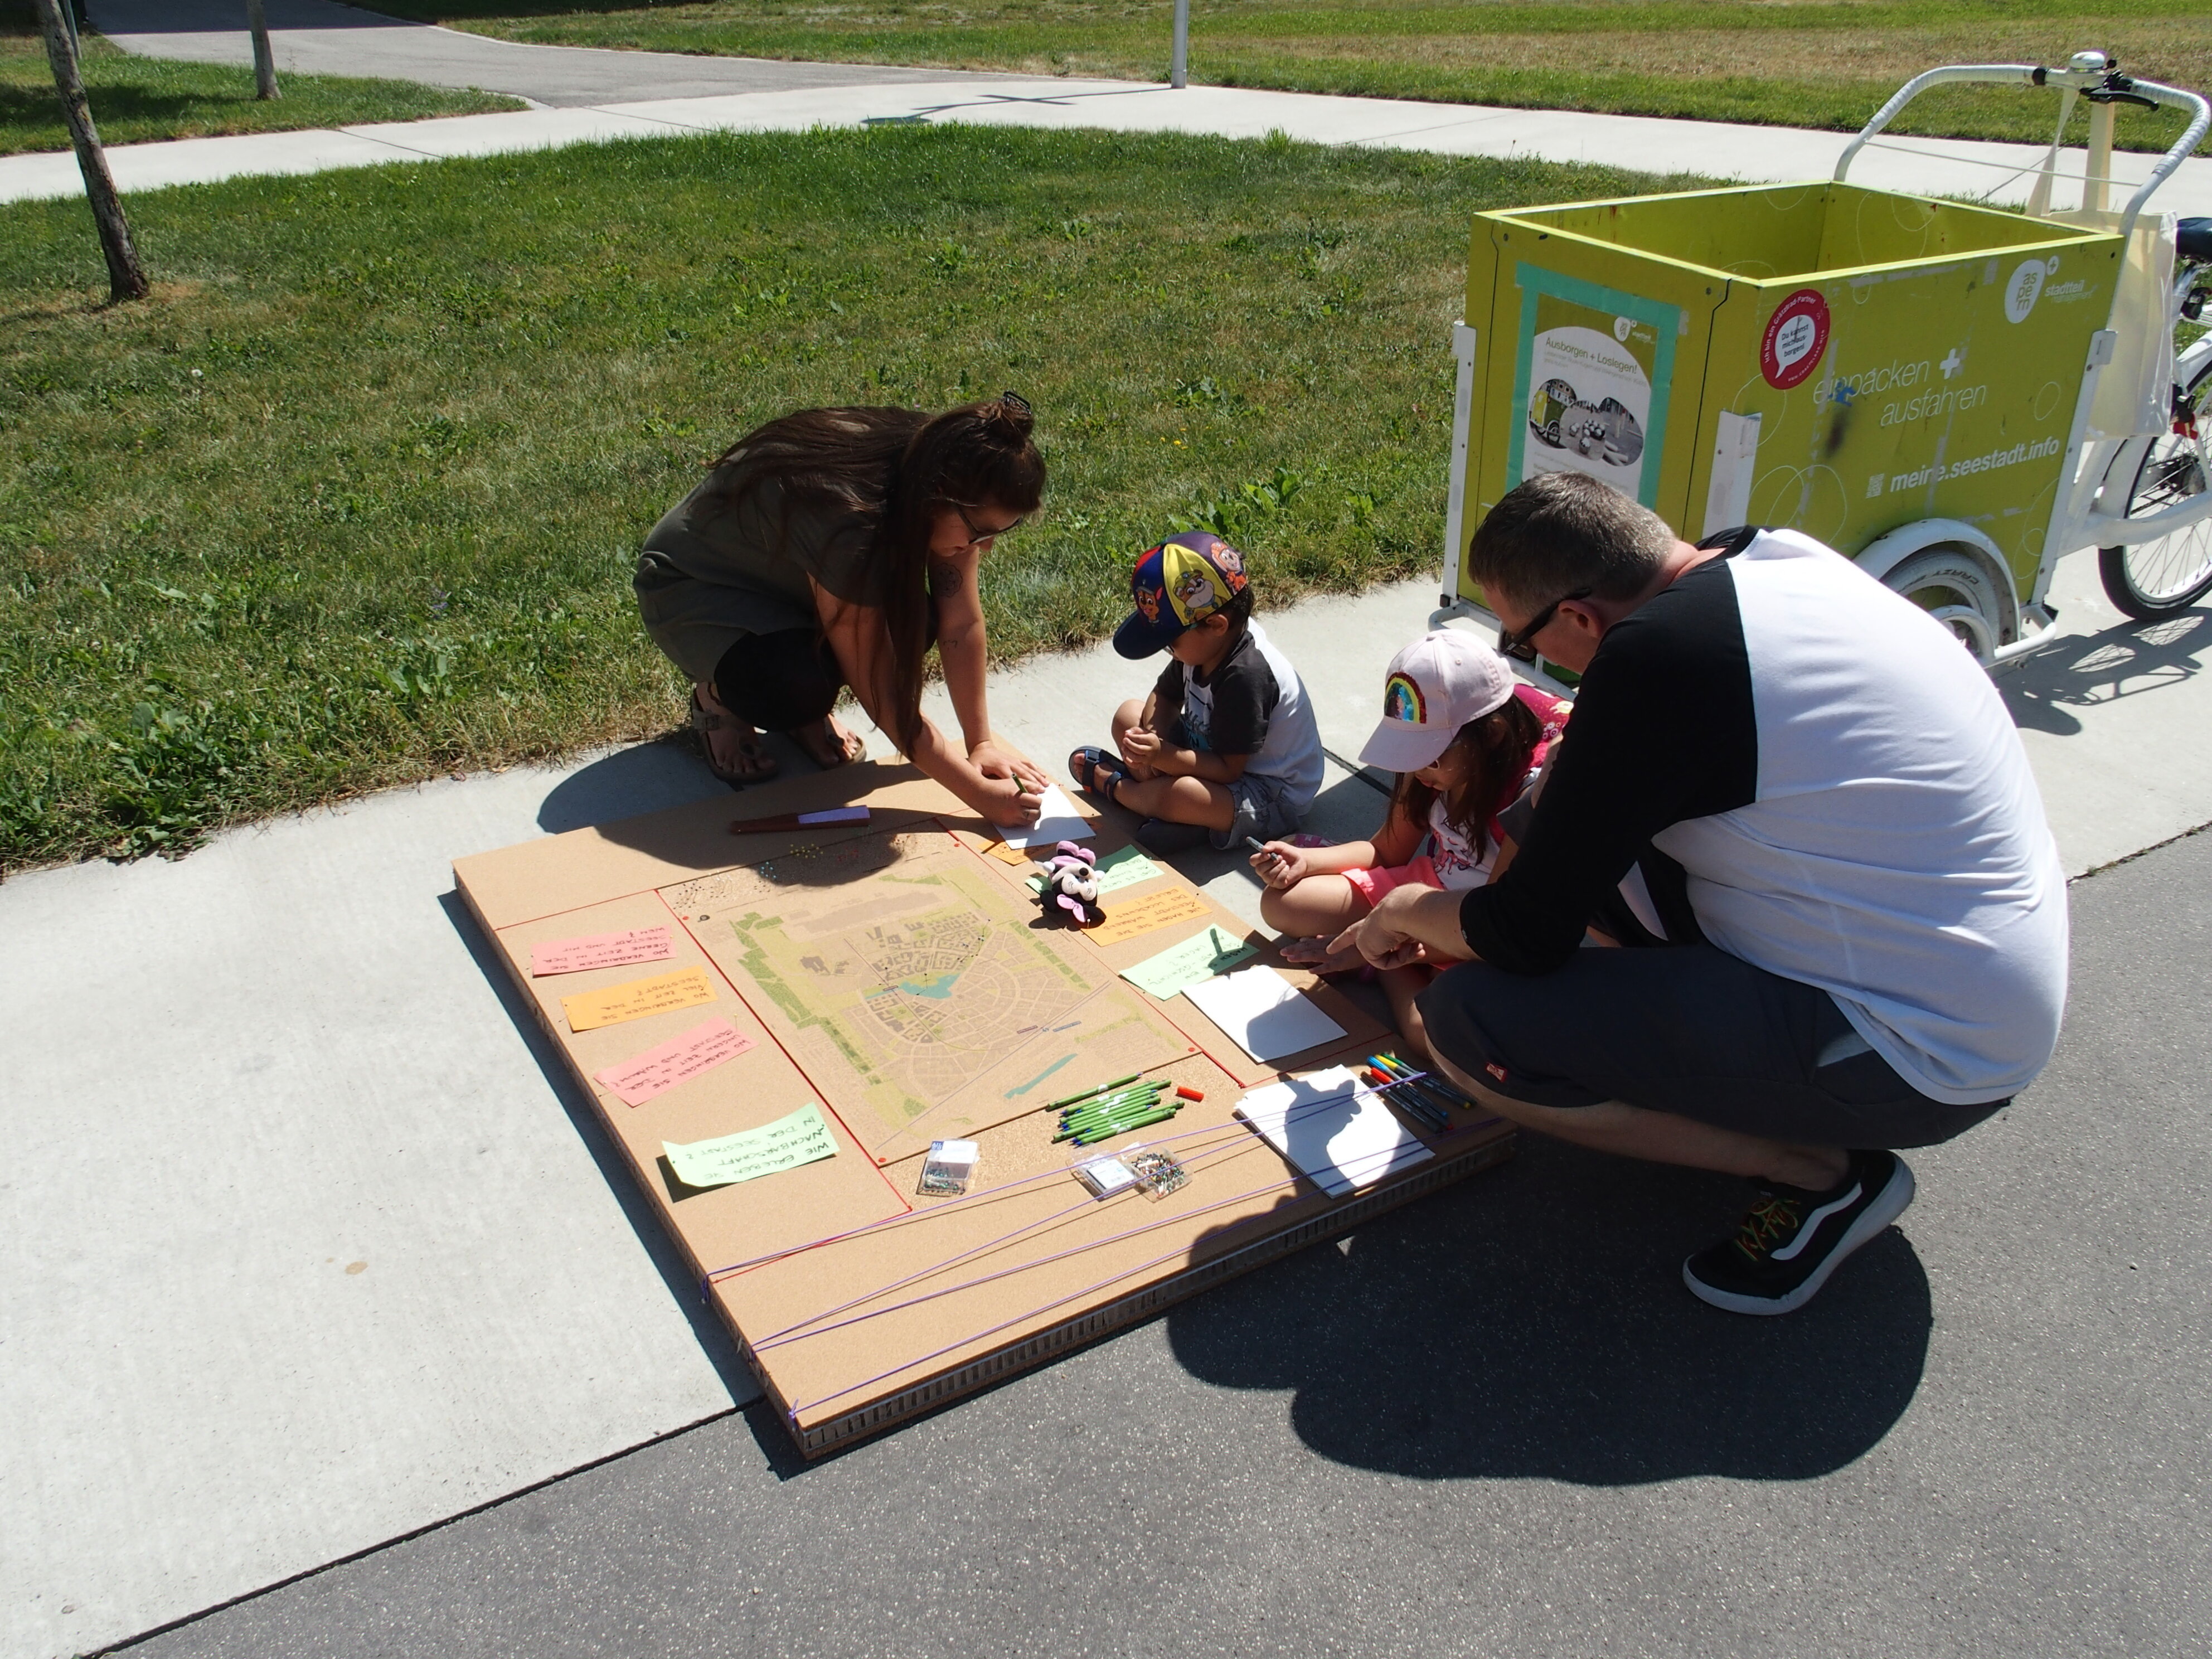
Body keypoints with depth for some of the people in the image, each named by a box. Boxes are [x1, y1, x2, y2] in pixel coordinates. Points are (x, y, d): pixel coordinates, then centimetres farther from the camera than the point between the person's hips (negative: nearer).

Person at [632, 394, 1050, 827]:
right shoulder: (844, 517, -41)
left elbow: (962, 622, -13)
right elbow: (879, 691, -35)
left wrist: (981, 742, -14)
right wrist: (978, 792, -34)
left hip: (782, 575, 7)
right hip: (692, 586, -7)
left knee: (915, 622, -20)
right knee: (800, 686, -35)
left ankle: (805, 706, 7)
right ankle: (718, 695, 0)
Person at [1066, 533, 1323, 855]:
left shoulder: (1246, 676, -33)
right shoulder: (1201, 644, -8)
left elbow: (1228, 769, -29)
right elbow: (1165, 696, 8)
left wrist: (1164, 756, -36)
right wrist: (1153, 737, -14)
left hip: (1273, 795, -9)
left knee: (1179, 795, -36)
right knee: (1128, 715, 6)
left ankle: (1113, 784, -5)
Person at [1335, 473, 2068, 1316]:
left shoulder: (1656, 655, -25)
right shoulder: (1776, 557, 1)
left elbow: (1528, 937, -16)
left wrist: (1406, 912, 2)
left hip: (1927, 1057, -9)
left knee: (1467, 1022, -17)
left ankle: (1820, 1170, -3)